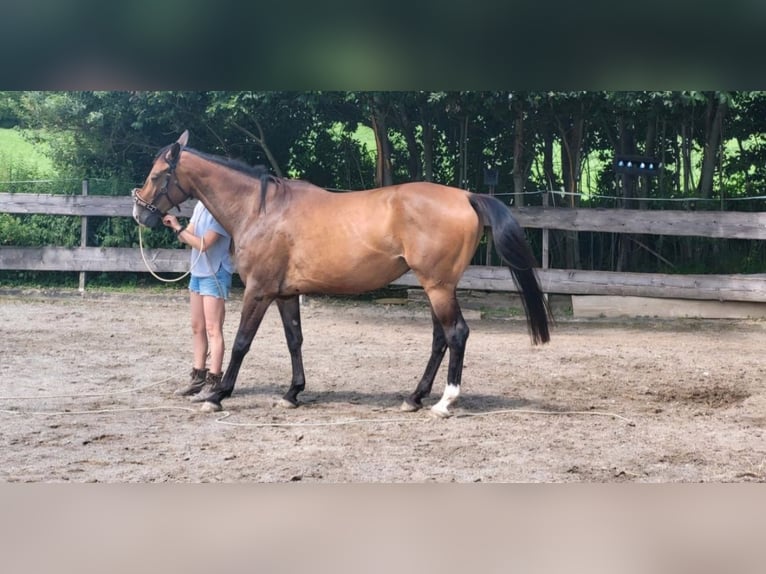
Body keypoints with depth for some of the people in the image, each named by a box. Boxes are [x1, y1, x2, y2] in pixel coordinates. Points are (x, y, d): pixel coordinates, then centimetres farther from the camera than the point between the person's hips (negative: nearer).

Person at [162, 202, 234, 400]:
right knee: (197, 328, 12)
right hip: (198, 272, 9)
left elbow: (203, 244, -22)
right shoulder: (200, 206, 8)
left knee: (213, 329, -7)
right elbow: (187, 237, 12)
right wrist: (175, 227, -7)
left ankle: (214, 381, -5)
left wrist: (178, 227, -16)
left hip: (214, 275, -9)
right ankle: (198, 377, 19)